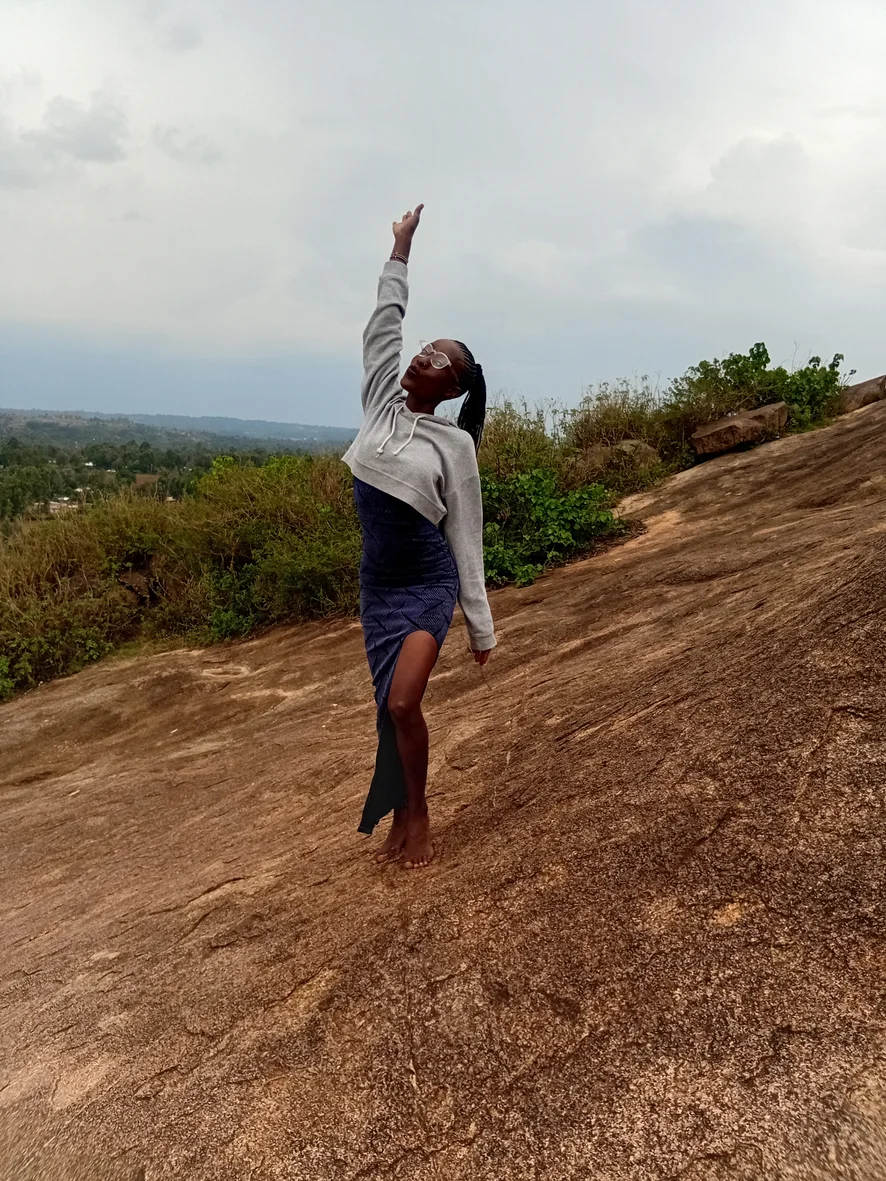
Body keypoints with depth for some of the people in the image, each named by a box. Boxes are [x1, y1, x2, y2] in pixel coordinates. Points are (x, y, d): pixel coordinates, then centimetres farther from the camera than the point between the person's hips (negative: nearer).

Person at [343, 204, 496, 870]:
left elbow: (467, 538, -6)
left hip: (430, 583, -4)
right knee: (392, 708, 9)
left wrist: (481, 625, -5)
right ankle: (402, 813, 26)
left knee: (402, 704, -15)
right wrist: (402, 248, 13)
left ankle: (416, 812, 10)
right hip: (379, 583, 5)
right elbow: (385, 321, 9)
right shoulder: (382, 402, 3)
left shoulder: (454, 444, -8)